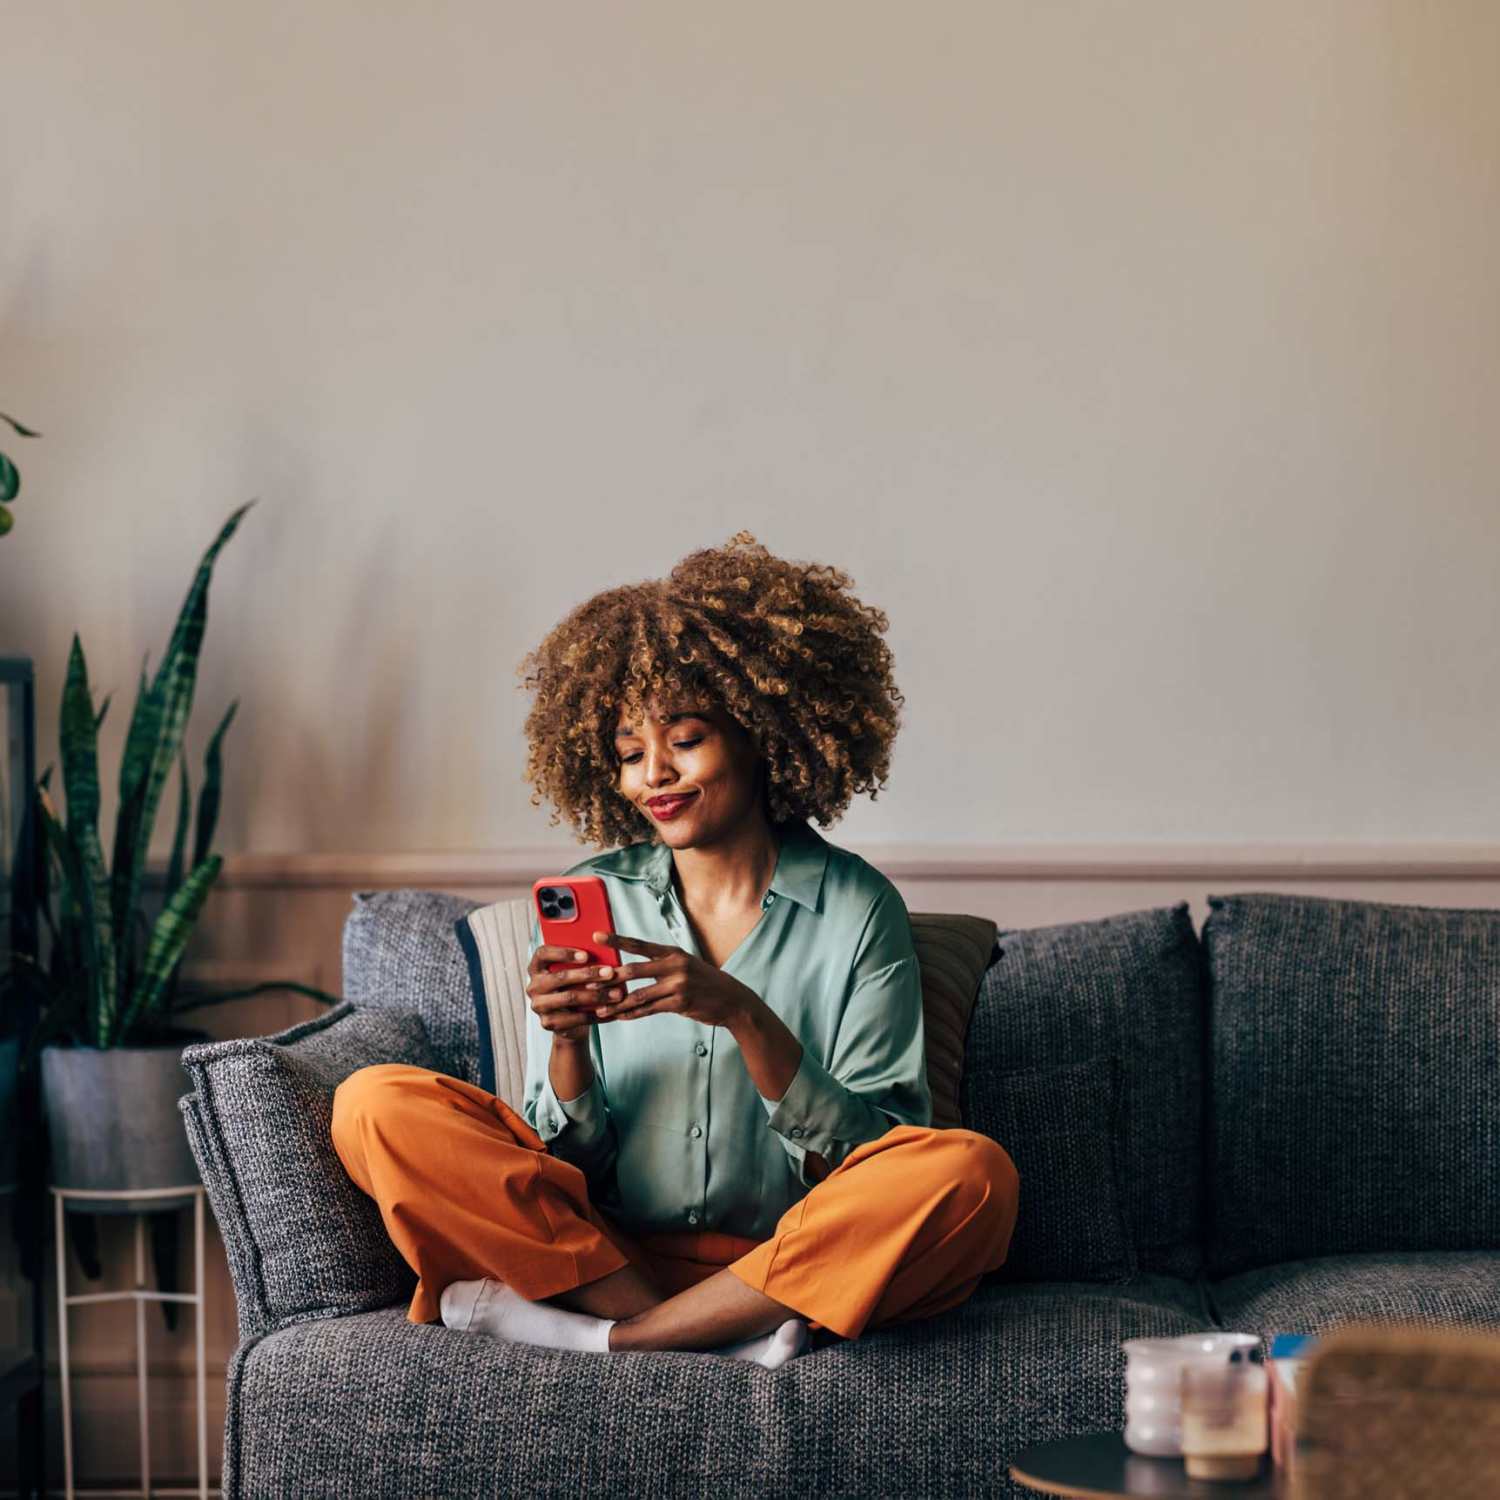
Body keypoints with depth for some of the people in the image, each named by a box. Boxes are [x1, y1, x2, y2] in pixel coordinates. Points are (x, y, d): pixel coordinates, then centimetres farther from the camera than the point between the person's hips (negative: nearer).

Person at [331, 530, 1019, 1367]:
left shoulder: (856, 911, 3)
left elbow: (865, 1154, -4)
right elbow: (571, 1155, 7)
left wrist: (746, 1019, -18)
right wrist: (567, 1042, -14)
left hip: (788, 1261, -2)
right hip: (606, 1245, 2)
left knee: (972, 1175, -30)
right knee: (377, 1106, -17)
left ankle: (608, 1333, -24)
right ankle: (728, 1334, -23)